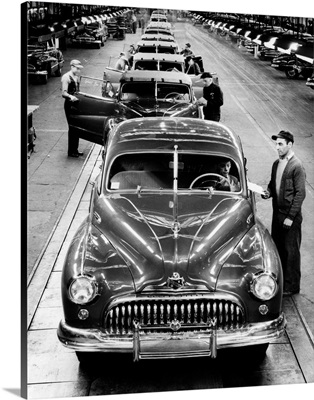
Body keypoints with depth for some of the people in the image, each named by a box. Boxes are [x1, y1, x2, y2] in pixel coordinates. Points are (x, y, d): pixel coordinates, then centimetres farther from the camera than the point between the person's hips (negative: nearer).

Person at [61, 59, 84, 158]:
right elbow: (64, 93, -21)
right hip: (69, 104, -8)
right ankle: (71, 151, 1)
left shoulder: (77, 77, 12)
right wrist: (70, 96, -39)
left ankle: (75, 149, 21)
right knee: (72, 127, -6)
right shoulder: (66, 77, -13)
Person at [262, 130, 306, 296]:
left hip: (291, 216, -7)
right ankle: (279, 279, 29)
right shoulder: (276, 164, 8)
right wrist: (268, 192, -3)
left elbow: (300, 194, -16)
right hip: (277, 213, 7)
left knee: (291, 251, 3)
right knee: (277, 248, 15)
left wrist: (290, 217, -18)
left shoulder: (297, 166, -15)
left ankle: (291, 286, 14)